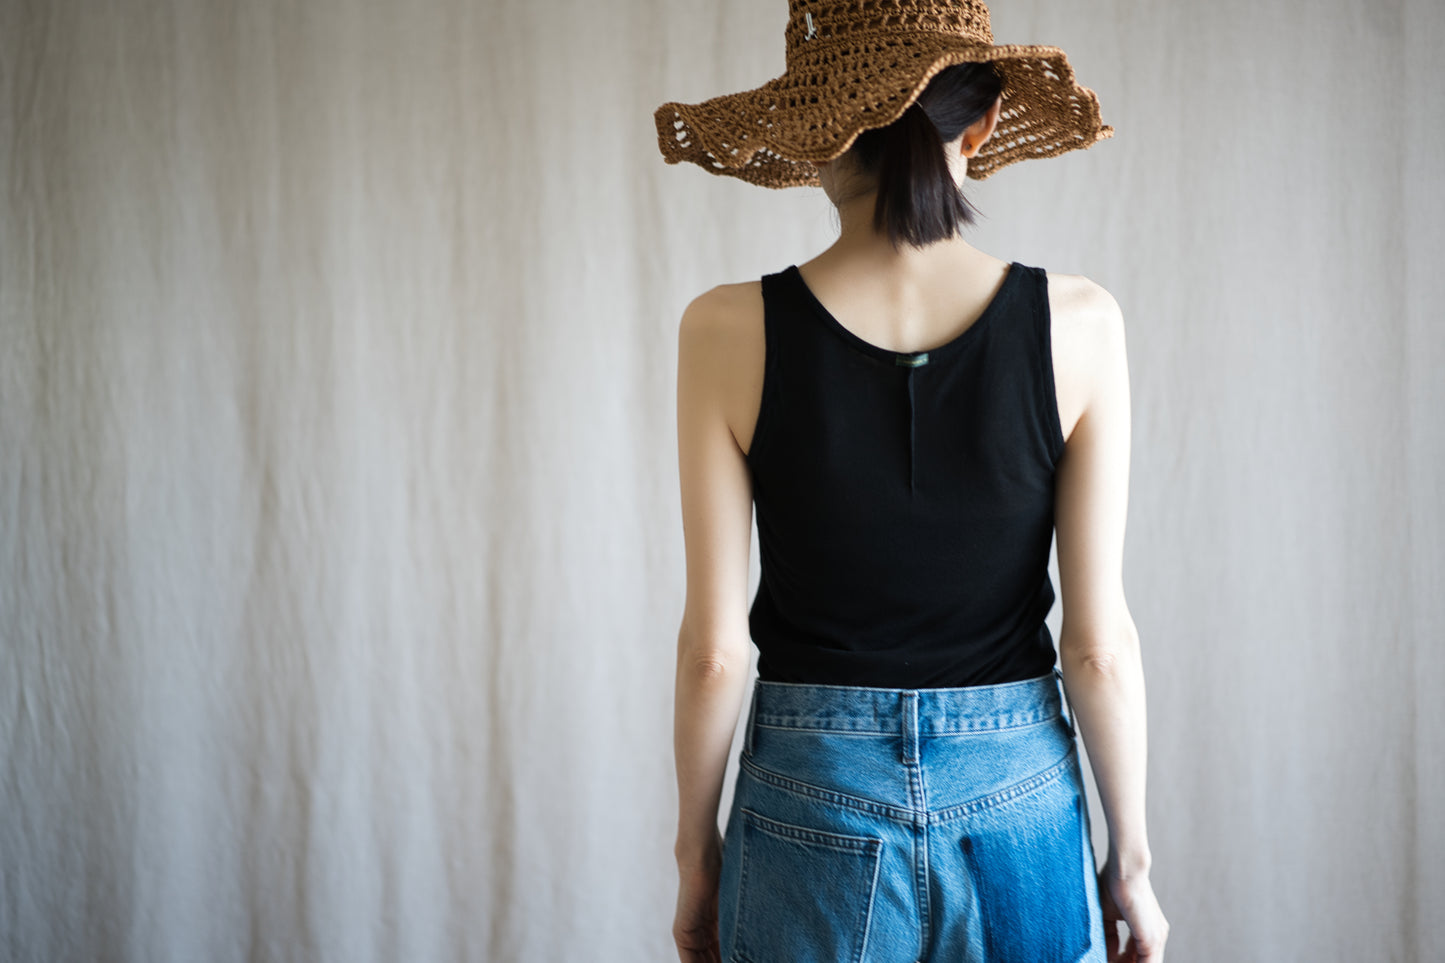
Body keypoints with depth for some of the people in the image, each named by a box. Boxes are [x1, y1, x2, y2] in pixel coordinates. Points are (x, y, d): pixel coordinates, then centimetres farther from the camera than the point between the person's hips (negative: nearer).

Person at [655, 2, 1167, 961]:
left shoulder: (730, 331, -12)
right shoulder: (1076, 322, -11)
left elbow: (714, 647, -8)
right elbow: (1099, 642, -8)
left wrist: (697, 852, 6)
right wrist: (1131, 858, 5)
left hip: (813, 804, 0)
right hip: (1020, 797, 1)